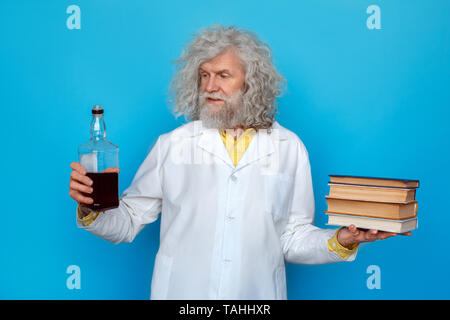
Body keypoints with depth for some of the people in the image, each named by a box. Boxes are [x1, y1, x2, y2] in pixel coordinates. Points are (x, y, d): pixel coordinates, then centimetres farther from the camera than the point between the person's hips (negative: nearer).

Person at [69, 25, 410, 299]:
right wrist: (92, 210, -17)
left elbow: (293, 239, 3)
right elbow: (127, 222, 0)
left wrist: (340, 241, -13)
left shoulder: (290, 148, 1)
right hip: (180, 293, 0)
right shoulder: (171, 145, -1)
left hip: (257, 293, 1)